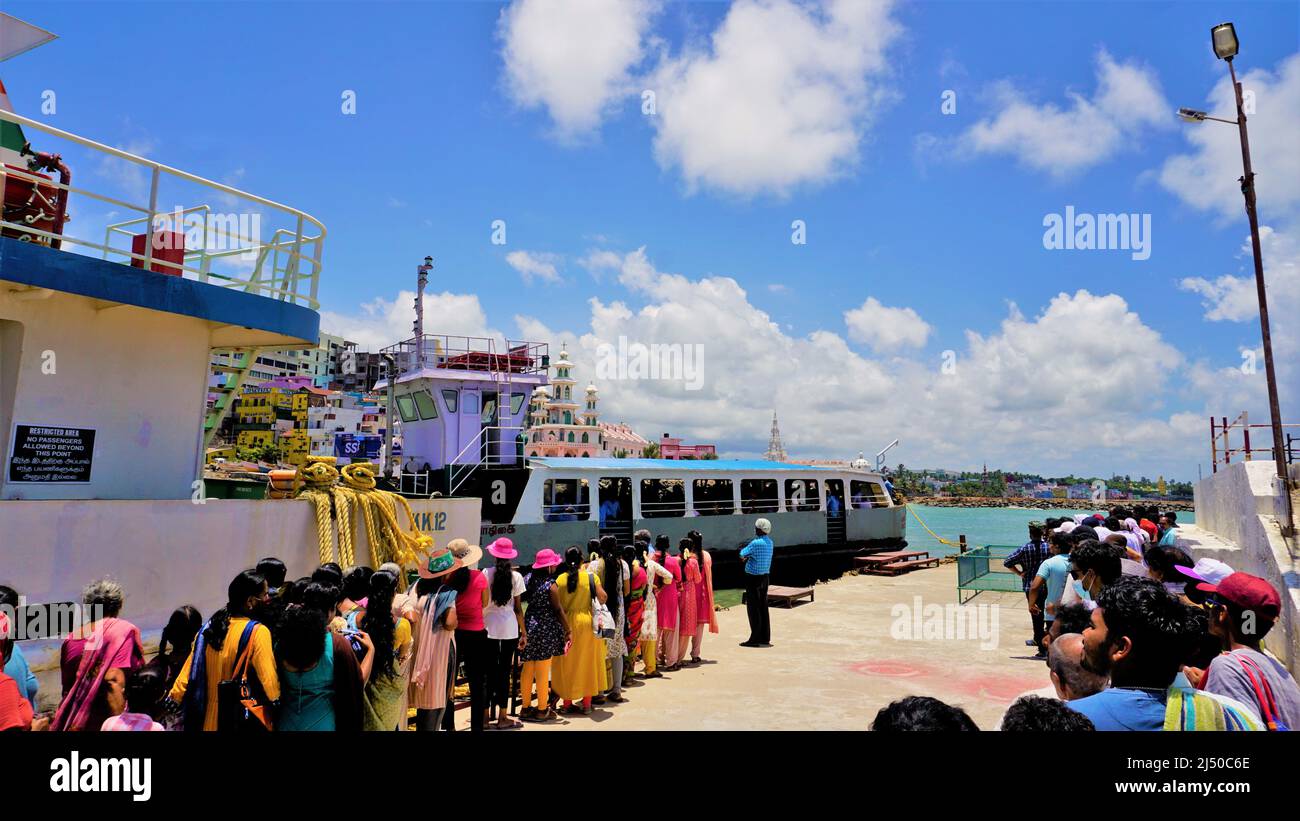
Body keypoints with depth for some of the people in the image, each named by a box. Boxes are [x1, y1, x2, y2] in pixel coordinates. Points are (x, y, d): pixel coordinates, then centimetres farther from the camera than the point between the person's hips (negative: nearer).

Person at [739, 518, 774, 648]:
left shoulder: (756, 543, -19)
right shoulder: (769, 542, 7)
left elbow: (742, 554, -7)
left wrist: (744, 553, 12)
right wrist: (748, 556, 6)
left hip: (753, 578, -8)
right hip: (765, 576, 8)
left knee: (753, 609, -1)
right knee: (763, 608, 12)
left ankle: (755, 639, 1)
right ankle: (765, 638, 17)